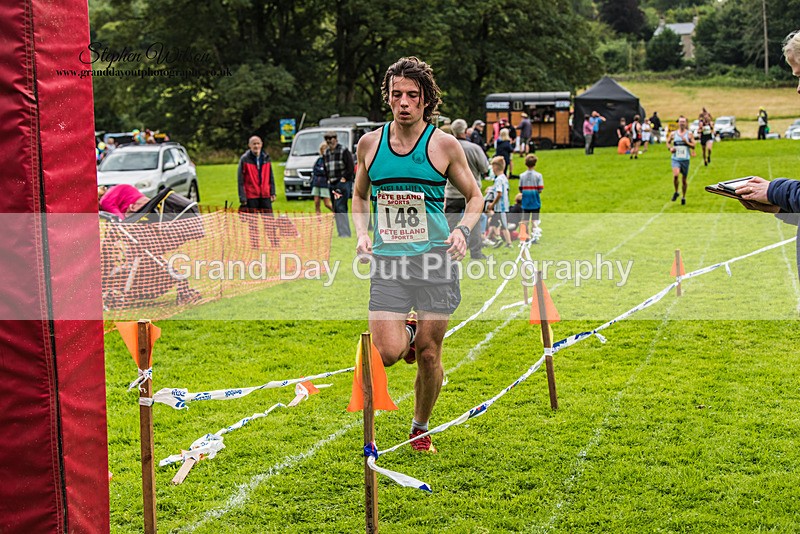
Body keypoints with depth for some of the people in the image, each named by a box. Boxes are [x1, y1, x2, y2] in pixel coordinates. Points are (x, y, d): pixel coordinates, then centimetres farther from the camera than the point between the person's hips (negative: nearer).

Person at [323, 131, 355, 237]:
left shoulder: (344, 151, -5)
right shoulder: (326, 153, 15)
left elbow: (350, 167, -10)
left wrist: (344, 178, -15)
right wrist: (328, 179, 14)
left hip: (343, 183, -8)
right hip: (332, 184, 8)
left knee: (340, 207, -17)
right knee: (336, 209, 7)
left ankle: (345, 233, -19)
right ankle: (341, 232, 12)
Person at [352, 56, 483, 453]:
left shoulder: (443, 144, -1)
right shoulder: (370, 143, 7)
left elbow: (474, 196, 9)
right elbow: (360, 195, 21)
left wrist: (463, 230, -10)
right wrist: (362, 233, 3)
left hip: (435, 259, -1)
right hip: (387, 261, 2)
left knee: (428, 354, 3)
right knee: (386, 354, -13)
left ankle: (420, 428, 27)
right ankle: (407, 333, 25)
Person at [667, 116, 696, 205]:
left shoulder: (689, 134, 3)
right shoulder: (673, 134, 6)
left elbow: (693, 146, 0)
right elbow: (668, 142, 19)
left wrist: (686, 141, -17)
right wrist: (670, 148, -1)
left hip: (685, 159, 0)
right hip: (675, 158, 0)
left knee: (684, 179, 7)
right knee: (675, 175, -24)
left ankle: (683, 197, 25)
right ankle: (676, 192, -2)